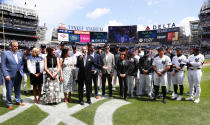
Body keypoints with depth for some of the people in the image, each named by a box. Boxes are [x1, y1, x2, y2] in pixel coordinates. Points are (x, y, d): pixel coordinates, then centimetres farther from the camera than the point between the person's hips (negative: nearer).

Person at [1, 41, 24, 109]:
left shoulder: (19, 54, 9)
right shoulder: (5, 53, -6)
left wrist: (21, 72, 4)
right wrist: (6, 75, -15)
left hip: (18, 75, 5)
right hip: (10, 75, -4)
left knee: (18, 89, 16)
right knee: (9, 90, 6)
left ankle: (18, 101, 32)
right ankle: (9, 103, 22)